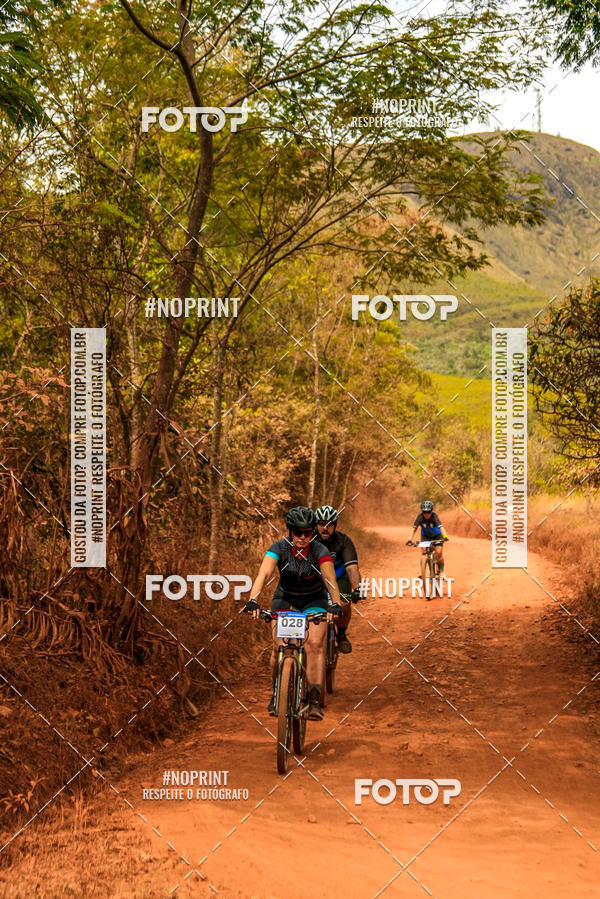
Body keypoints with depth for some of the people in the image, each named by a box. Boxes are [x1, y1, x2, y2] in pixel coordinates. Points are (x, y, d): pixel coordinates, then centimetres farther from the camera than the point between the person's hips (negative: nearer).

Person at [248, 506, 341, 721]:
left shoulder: (320, 551, -21)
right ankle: (277, 693, 7)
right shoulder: (279, 548, -20)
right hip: (285, 599, 1)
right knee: (279, 646, -15)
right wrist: (253, 600, -50)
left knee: (315, 644, -21)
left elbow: (329, 578, -35)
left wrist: (336, 604, -52)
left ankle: (315, 699, -22)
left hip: (314, 600, -1)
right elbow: (264, 574, -33)